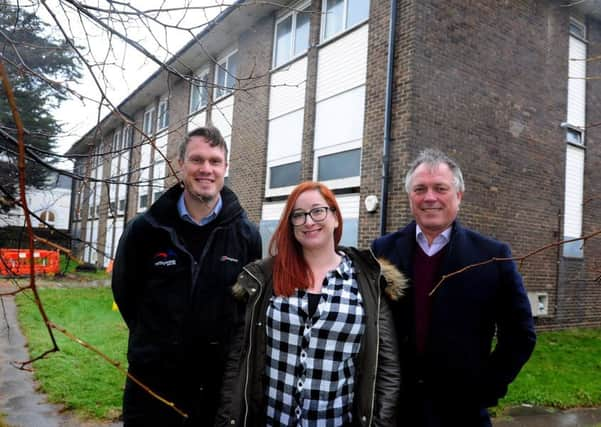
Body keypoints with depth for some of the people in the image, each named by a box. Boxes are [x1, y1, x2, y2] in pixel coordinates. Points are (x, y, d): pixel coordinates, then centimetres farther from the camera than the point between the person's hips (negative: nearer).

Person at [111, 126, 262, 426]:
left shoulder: (246, 235, -6)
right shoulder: (145, 229, -6)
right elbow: (124, 291, 6)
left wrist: (226, 347, 3)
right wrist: (155, 341, 8)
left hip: (219, 387, 1)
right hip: (152, 382, 0)